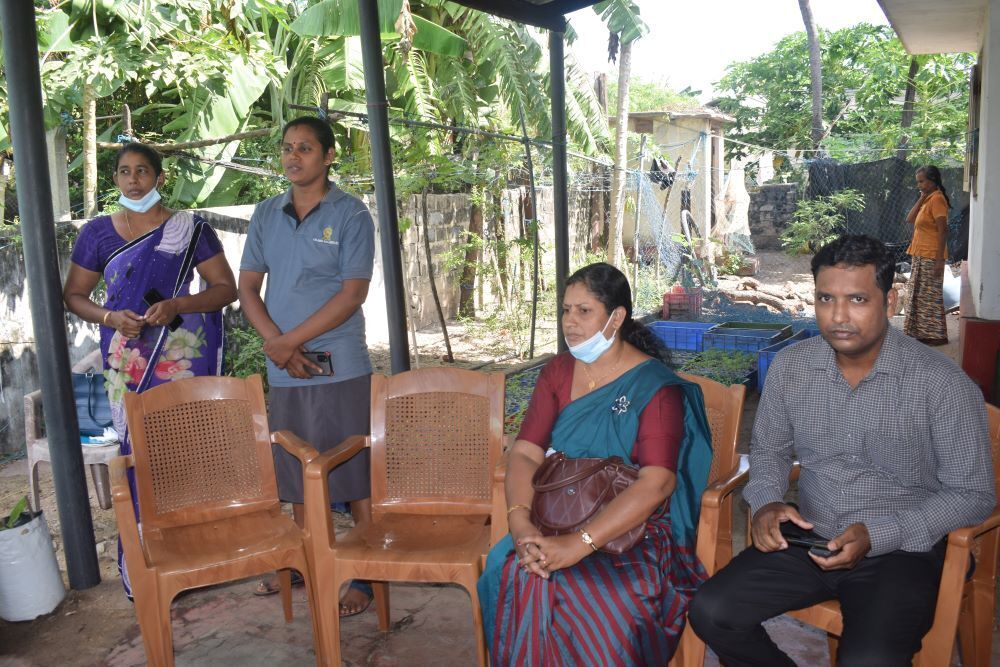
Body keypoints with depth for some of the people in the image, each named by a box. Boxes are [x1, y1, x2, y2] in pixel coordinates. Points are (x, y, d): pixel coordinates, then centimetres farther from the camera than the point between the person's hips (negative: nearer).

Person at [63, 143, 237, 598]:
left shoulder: (190, 229, 2)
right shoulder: (97, 232, 8)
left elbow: (227, 287, 0)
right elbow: (73, 295, 12)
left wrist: (176, 305, -16)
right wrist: (110, 317, -8)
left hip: (186, 356, -1)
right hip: (127, 360, 1)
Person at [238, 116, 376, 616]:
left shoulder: (350, 214, -5)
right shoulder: (266, 214, 10)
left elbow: (352, 294, -12)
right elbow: (248, 287, 8)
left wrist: (289, 341, -15)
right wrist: (276, 344, -8)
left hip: (340, 367, -5)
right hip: (285, 369, 5)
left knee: (356, 476, 1)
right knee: (298, 472, 16)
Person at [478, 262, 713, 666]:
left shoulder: (655, 386, -9)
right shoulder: (557, 372, 8)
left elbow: (657, 482, -20)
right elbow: (525, 453, 0)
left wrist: (578, 545, -29)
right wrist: (520, 523, -20)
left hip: (635, 529, -4)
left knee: (599, 601, -32)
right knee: (511, 573, -25)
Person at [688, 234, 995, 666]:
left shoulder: (942, 384, -14)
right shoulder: (790, 367, -1)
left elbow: (972, 494, -8)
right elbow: (769, 449, 13)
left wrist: (877, 535, -20)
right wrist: (766, 502, -8)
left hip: (900, 549, -4)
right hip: (808, 538, 4)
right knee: (711, 612, -12)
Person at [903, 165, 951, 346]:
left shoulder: (937, 199, -15)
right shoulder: (928, 199, 14)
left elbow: (943, 230, -20)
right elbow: (910, 219, 8)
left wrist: (940, 259, -22)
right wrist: (921, 199, 2)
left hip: (931, 256, -10)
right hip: (921, 256, 10)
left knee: (930, 295, -4)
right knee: (920, 294, 15)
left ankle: (937, 335, 3)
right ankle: (922, 331, 23)